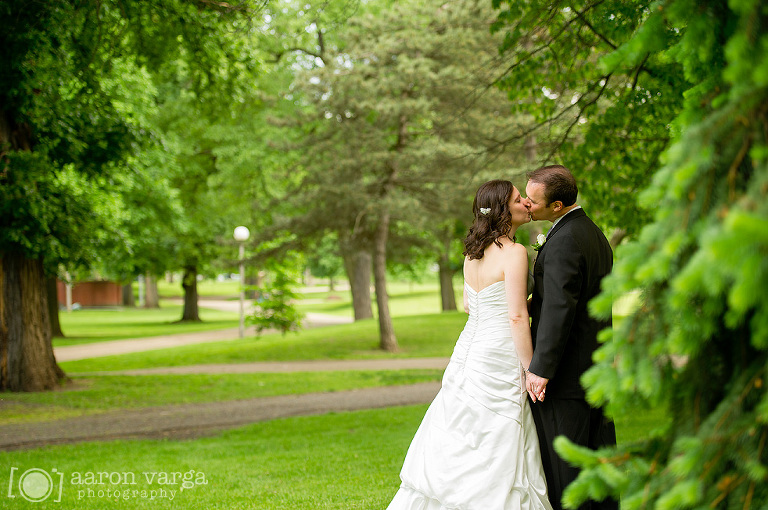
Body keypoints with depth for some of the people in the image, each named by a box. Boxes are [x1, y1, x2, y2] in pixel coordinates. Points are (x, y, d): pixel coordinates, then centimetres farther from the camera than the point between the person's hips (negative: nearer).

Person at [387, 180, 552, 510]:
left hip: (468, 354, 8)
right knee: (497, 460, -2)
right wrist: (532, 372, -14)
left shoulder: (472, 253, 9)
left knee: (453, 451, 14)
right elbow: (517, 318, -19)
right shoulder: (514, 253, -15)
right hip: (500, 361, -8)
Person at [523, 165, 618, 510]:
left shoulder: (563, 242, -19)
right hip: (598, 368, 10)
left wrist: (540, 369, -20)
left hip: (565, 375, -10)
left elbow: (558, 310, -23)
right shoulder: (595, 234, 13)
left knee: (561, 467, -2)